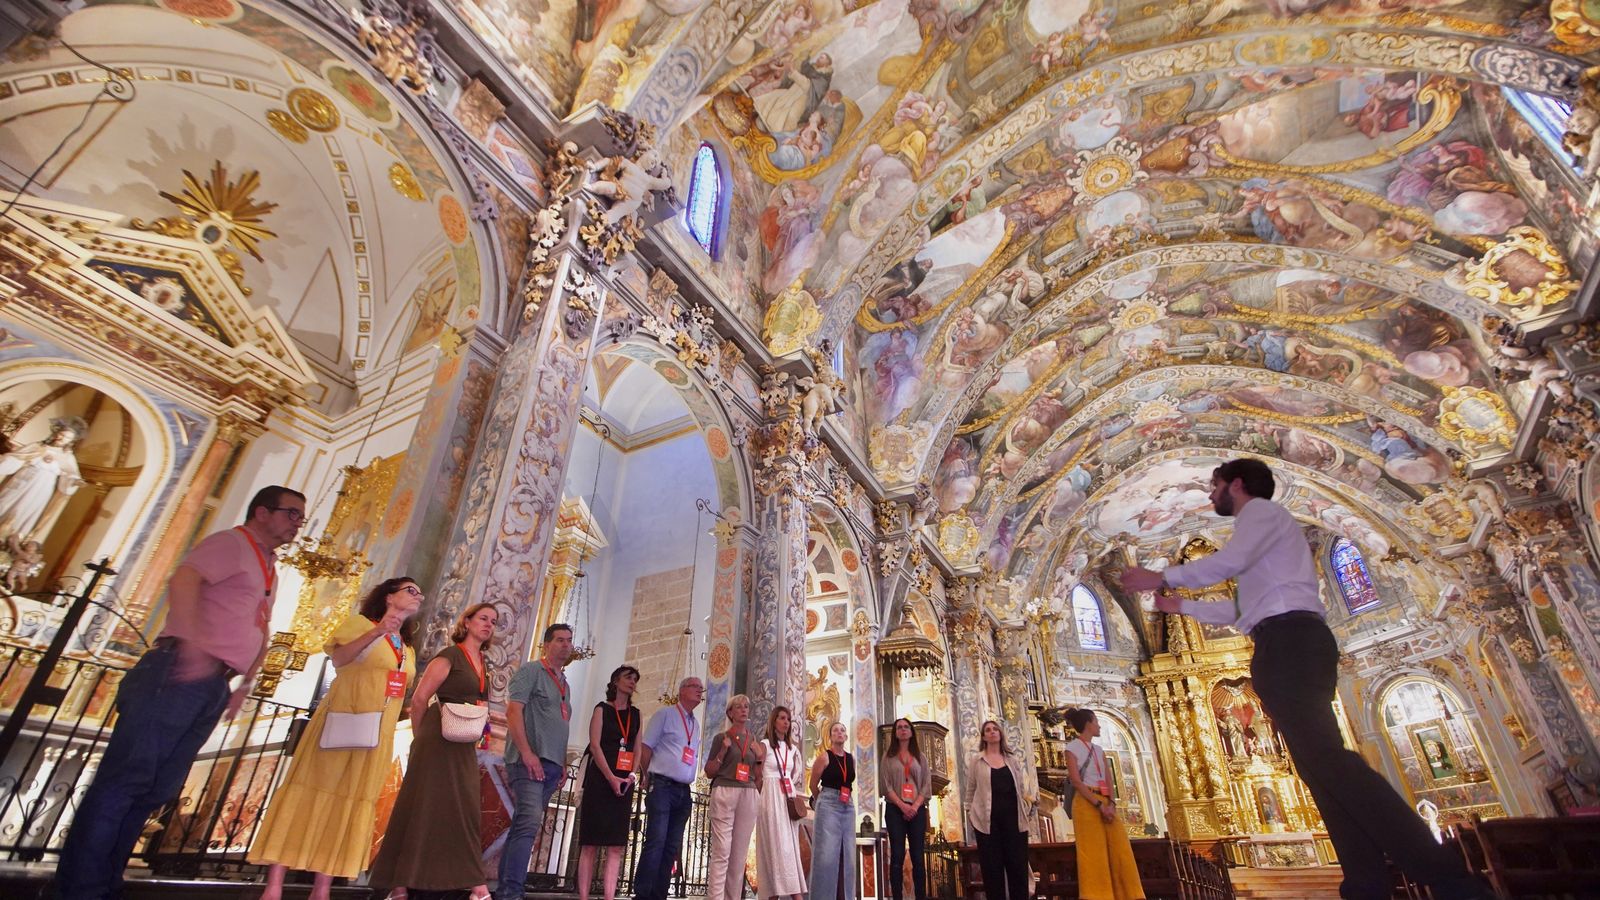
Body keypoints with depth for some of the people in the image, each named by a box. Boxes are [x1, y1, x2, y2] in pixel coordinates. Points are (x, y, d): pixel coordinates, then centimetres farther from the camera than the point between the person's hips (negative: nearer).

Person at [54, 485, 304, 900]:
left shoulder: (269, 571, 23)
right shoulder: (231, 542, -3)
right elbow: (183, 580, -20)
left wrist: (247, 682, 20)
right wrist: (193, 644, -31)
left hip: (213, 687, 8)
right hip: (181, 674, -8)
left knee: (158, 787, 10)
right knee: (127, 776, -5)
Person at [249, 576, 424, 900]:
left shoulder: (407, 650, 20)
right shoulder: (361, 622, 2)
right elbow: (338, 659, -15)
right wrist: (375, 633, -27)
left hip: (377, 734, 6)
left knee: (352, 803, 3)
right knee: (313, 792, -5)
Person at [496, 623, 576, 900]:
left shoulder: (564, 684, 21)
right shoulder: (530, 671, -3)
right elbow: (513, 710, -13)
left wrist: (564, 764, 16)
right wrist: (527, 753, -20)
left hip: (551, 765, 8)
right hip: (529, 760, -8)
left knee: (524, 824, 10)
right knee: (530, 821, -18)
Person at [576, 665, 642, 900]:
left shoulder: (635, 714, 15)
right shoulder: (602, 709, 3)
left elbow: (637, 748, 13)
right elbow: (595, 745, -7)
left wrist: (632, 774, -6)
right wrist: (611, 777, -16)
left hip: (624, 783, 4)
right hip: (599, 780, -4)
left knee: (616, 845, -1)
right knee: (590, 843, -4)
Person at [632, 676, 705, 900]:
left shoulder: (696, 725, 18)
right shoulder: (665, 714, -2)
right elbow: (644, 748, -4)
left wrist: (687, 781, 13)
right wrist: (651, 778, 3)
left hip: (684, 792, 7)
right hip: (662, 787, -7)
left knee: (672, 847, 7)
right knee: (655, 842, -11)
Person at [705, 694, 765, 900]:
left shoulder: (755, 742, 17)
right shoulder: (721, 738, 6)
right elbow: (709, 772, 5)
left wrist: (760, 758, 1)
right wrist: (723, 751, -9)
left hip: (749, 796, 4)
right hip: (724, 792, -4)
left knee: (740, 854, 3)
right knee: (721, 852, -10)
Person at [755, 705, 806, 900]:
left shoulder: (793, 748, 16)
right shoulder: (764, 745, -2)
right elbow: (756, 774, -2)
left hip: (789, 798, 6)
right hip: (771, 797, -6)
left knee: (790, 844, 2)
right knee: (776, 844, -9)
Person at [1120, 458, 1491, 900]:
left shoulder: (1261, 510, 4)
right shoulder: (1260, 524, 32)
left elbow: (1228, 561, -16)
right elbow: (1242, 609, 35)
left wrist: (1163, 578, -7)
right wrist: (1181, 606, 38)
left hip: (1289, 639, -10)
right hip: (1287, 644, 10)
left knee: (1323, 756, -21)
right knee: (1320, 760, 2)